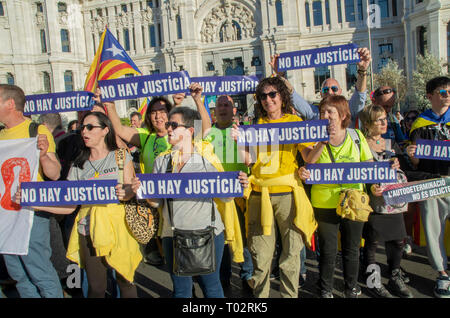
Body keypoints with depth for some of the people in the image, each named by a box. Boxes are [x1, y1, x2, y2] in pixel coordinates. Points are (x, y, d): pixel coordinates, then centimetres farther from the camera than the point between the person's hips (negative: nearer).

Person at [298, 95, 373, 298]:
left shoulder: (356, 136, 3)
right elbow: (307, 163, -15)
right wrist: (323, 141, -24)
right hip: (325, 203, -1)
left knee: (351, 249, 15)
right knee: (327, 250, 7)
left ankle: (351, 289, 35)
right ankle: (325, 290, 27)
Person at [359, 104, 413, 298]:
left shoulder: (391, 145, 14)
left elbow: (401, 172, 21)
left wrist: (397, 166, 0)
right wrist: (371, 188, -24)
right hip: (374, 201, -6)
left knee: (397, 240, 10)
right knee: (372, 242, 2)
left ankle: (395, 279, 28)